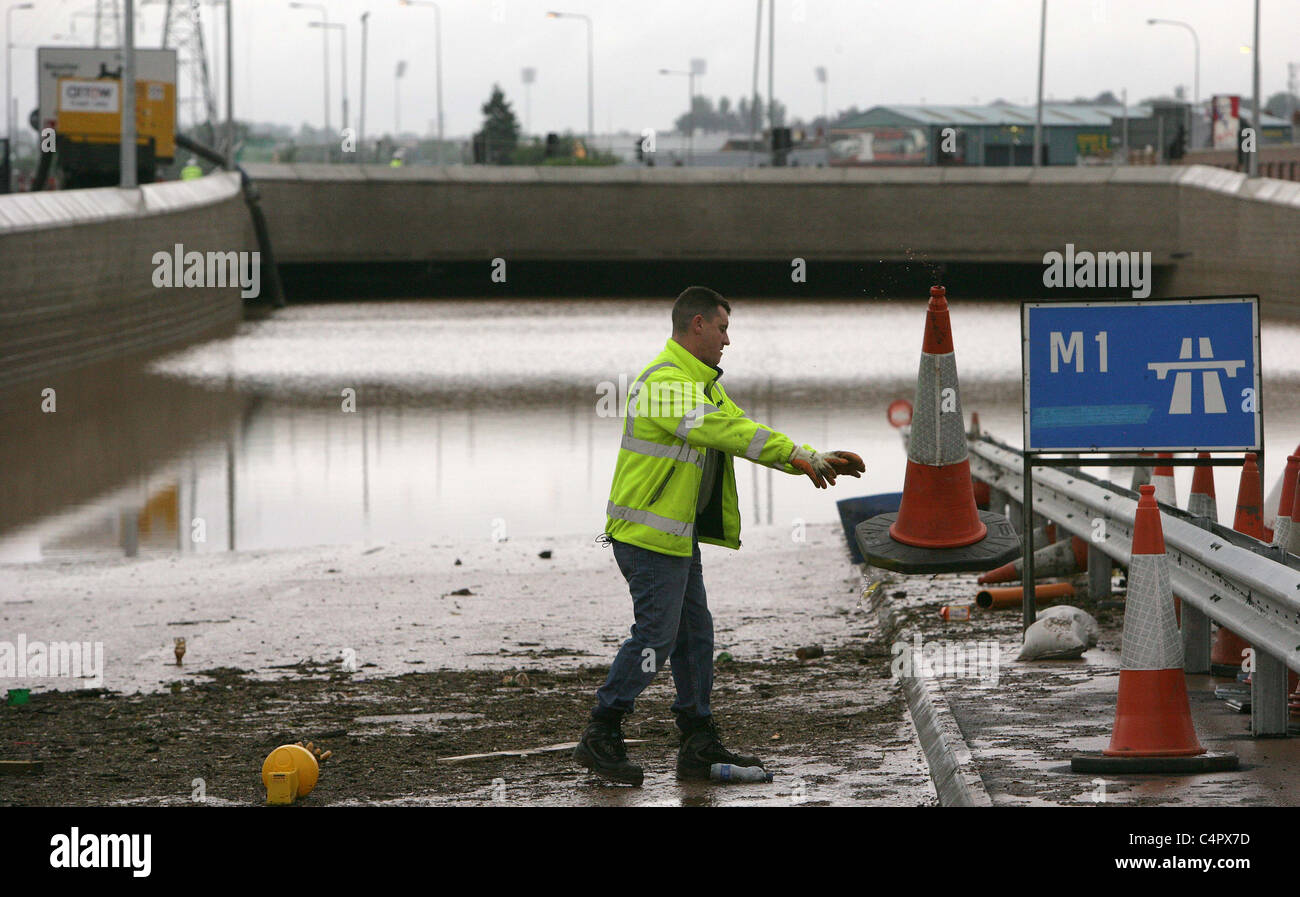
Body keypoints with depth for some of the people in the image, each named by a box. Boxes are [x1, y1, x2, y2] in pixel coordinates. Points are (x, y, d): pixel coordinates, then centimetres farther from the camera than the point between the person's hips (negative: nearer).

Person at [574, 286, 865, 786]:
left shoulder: (701, 383, 18)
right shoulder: (666, 382, -18)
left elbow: (741, 431, 15)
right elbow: (722, 430, -28)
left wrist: (814, 461, 4)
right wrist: (797, 455, -31)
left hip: (679, 534, 11)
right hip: (649, 533, -11)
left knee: (695, 634, 11)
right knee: (656, 634, -10)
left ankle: (700, 746, 16)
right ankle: (600, 738, -3)